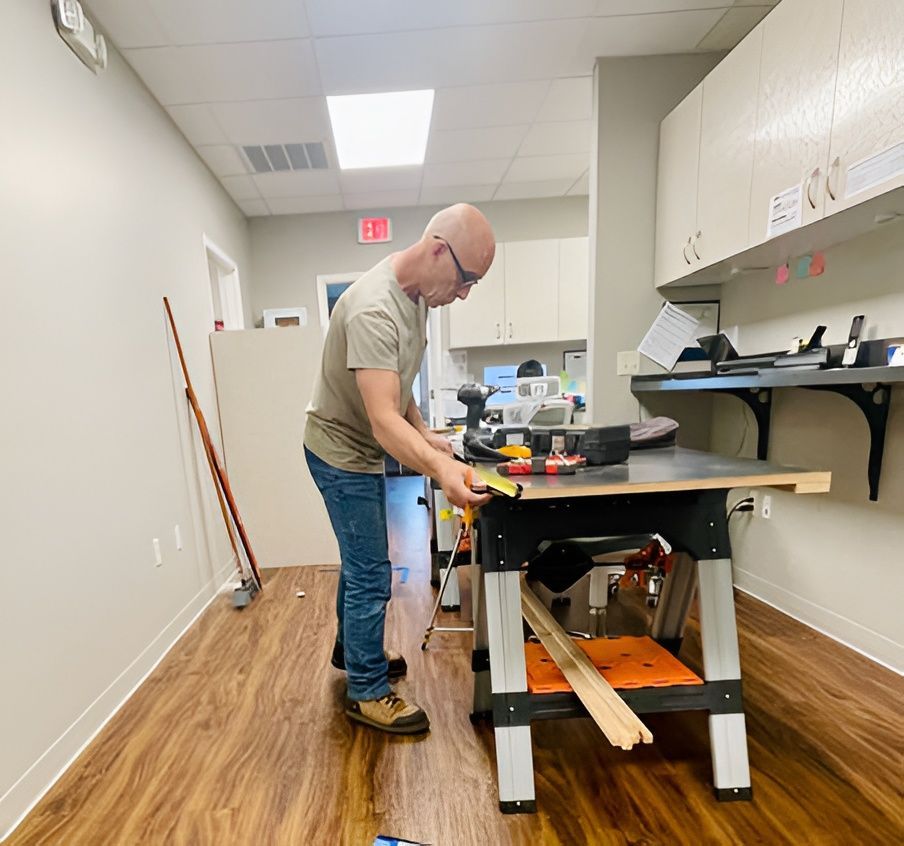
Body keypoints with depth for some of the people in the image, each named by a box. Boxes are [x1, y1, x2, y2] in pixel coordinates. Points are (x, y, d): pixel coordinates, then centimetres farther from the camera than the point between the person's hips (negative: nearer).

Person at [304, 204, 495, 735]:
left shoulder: (417, 292, 1)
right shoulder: (374, 310, -30)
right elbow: (383, 418, -38)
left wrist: (424, 433, 1)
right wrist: (440, 470, -53)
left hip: (362, 449, 9)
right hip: (341, 452, -9)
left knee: (361, 562, 22)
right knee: (371, 576, -1)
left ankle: (351, 648, 45)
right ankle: (368, 693, 22)